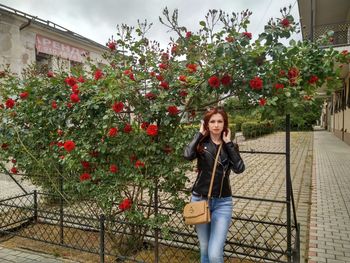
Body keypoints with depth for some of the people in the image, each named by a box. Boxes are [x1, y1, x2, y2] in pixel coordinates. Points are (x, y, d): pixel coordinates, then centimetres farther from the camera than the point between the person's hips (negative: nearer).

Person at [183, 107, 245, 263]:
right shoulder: (201, 143, -1)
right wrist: (199, 134, -12)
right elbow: (187, 155, -24)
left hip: (222, 202, 0)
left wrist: (228, 143, -10)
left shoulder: (229, 146, 4)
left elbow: (239, 168, -13)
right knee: (204, 249, 15)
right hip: (200, 199, 0)